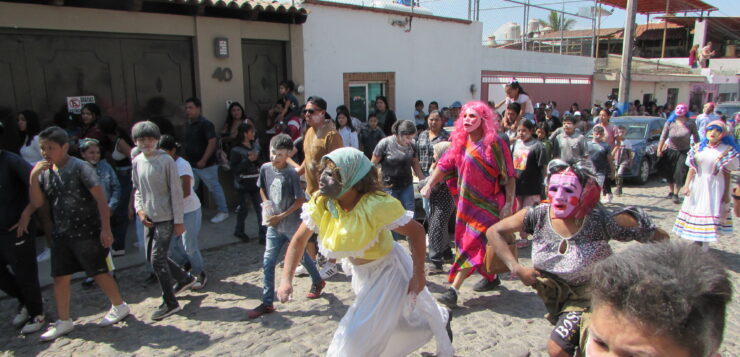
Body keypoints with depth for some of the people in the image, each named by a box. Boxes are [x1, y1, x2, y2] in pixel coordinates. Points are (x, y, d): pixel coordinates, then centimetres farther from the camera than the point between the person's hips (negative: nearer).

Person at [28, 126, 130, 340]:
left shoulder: (80, 168, -12)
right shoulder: (45, 172, 7)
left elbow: (100, 198, -15)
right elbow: (37, 203, 4)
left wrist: (106, 228, -19)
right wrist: (34, 177, -10)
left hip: (87, 233, -6)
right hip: (61, 235, 6)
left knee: (99, 273, 4)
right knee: (60, 277, 9)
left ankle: (119, 307, 23)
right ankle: (63, 321, 24)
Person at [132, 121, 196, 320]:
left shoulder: (166, 161, -13)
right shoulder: (137, 162, 6)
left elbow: (176, 192, -12)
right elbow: (137, 189, 17)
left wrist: (179, 221, -12)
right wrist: (139, 209, 0)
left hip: (166, 218, -7)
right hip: (149, 218, 7)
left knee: (157, 259, -8)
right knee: (151, 258, 15)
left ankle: (170, 303, 6)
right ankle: (185, 279, 37)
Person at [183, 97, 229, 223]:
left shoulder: (205, 124, -15)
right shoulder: (189, 124, 10)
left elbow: (212, 142, -21)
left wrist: (203, 160, -23)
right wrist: (186, 158, 14)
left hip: (205, 165, -8)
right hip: (191, 164, 8)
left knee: (214, 188, 2)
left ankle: (223, 212, 14)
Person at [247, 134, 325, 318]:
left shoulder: (291, 174, -20)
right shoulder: (265, 168, -5)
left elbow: (300, 200, -16)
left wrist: (281, 216, -18)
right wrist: (266, 203, -3)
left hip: (292, 225, -4)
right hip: (274, 226, 5)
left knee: (302, 256, 15)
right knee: (268, 262, 1)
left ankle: (318, 282, 43)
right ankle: (267, 303, 11)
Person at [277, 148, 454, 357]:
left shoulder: (376, 206, -34)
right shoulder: (320, 204, -17)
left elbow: (416, 231, -24)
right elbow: (299, 240, -9)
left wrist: (419, 275, -23)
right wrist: (286, 280, -21)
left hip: (388, 270, -6)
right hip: (360, 272, 6)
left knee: (359, 335, -5)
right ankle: (441, 318, 58)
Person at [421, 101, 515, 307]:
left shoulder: (495, 144, -12)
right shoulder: (460, 143, 3)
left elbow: (509, 176, -13)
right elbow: (444, 165, 3)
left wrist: (509, 203, -18)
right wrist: (429, 184, -10)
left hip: (488, 204, -6)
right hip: (466, 203, 6)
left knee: (472, 245, -10)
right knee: (479, 244, 16)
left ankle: (453, 290, -11)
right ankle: (491, 278, 38)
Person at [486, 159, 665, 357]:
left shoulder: (601, 221, -28)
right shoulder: (538, 215, -21)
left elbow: (658, 237, -17)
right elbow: (494, 232, -16)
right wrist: (517, 268, -20)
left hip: (588, 296, -4)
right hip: (555, 293, 4)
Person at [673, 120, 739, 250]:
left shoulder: (727, 150, -4)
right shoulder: (698, 148, 5)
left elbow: (727, 174, -3)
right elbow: (692, 168, 6)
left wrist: (726, 193, -3)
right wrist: (687, 185, -1)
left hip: (715, 187, -3)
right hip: (697, 185, 4)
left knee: (710, 214, -3)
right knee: (694, 212, 10)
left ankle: (705, 244, 6)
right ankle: (696, 239, 28)